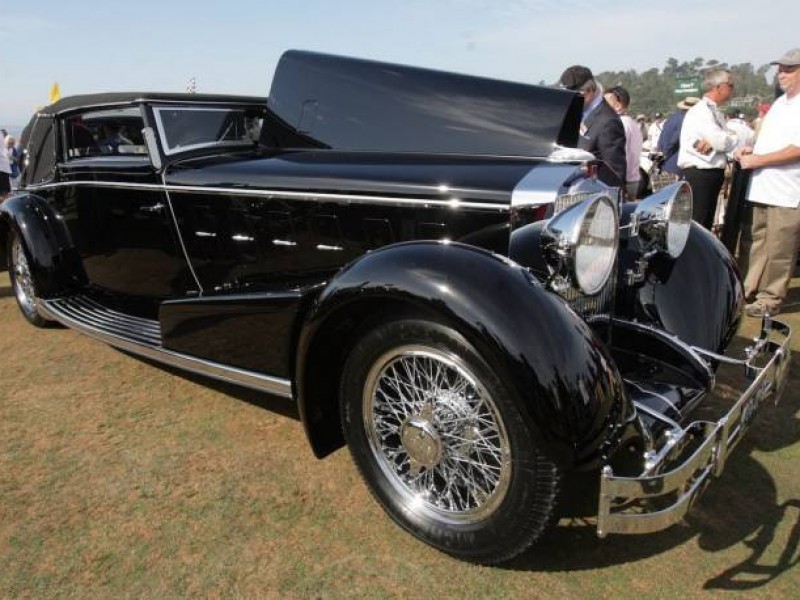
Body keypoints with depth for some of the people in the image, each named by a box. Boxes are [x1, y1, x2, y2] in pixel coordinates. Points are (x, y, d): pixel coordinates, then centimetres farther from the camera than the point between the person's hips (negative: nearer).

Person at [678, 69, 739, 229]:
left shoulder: (715, 112, 18)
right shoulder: (700, 111, -12)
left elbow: (721, 141, 7)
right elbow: (723, 142, -20)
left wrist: (712, 142, -13)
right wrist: (734, 137, 0)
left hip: (711, 174, 10)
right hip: (699, 174, -10)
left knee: (706, 224, 15)